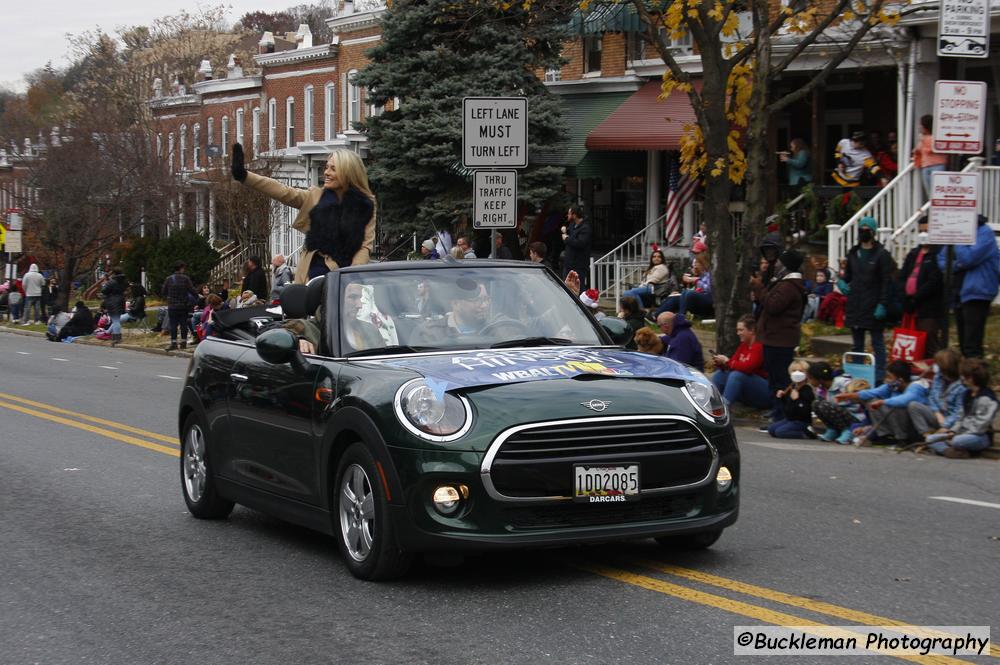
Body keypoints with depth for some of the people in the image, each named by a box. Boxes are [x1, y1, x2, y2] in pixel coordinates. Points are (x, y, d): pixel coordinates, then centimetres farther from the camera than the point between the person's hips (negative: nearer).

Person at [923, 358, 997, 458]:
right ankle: (950, 451, -30)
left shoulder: (987, 399, -14)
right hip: (963, 434, 9)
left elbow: (980, 425, -19)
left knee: (957, 441, -42)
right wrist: (953, 431, 0)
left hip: (981, 436, -9)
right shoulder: (967, 394, 15)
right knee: (930, 438, -7)